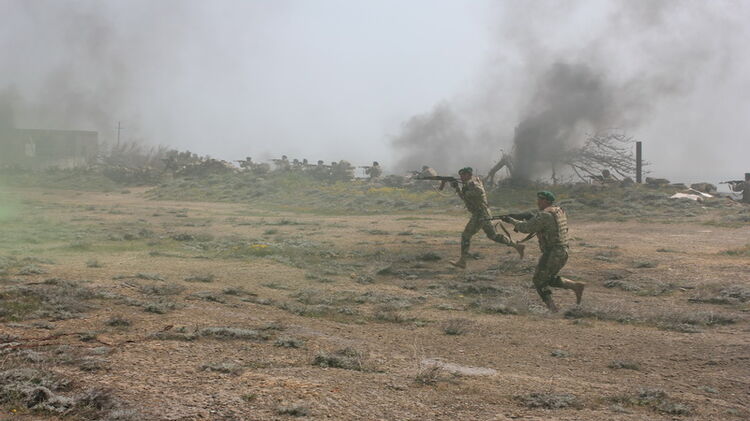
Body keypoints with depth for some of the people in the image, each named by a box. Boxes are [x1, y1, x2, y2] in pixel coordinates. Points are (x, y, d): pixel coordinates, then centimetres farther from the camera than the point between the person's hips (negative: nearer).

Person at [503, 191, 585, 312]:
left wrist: (512, 221, 0)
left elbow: (526, 228, -16)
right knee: (551, 280, 24)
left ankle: (552, 308, 1)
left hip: (551, 254, -9)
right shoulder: (560, 211, 13)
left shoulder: (544, 215, -17)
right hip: (563, 252, 9)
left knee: (539, 281, 7)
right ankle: (576, 286, 9)